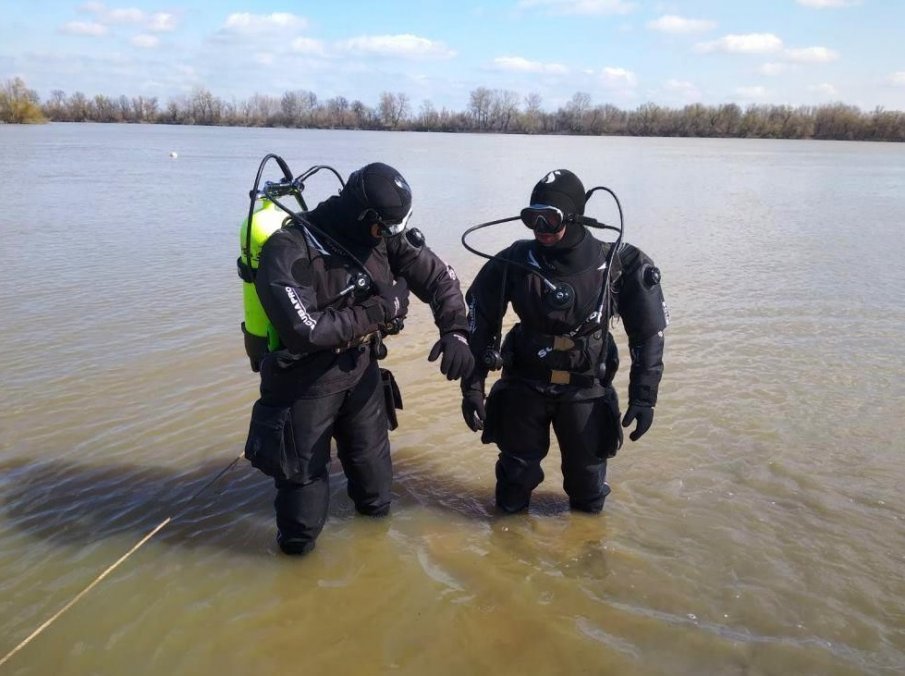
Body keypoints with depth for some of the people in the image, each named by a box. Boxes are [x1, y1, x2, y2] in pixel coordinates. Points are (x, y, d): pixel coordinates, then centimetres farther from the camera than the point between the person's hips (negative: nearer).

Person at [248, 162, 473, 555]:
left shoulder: (382, 237, -6)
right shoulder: (287, 252, -24)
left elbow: (437, 276, 0)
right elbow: (305, 330, -33)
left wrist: (454, 331, -16)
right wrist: (377, 312, -24)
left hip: (361, 372, 5)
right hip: (306, 386, -5)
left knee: (377, 497, 22)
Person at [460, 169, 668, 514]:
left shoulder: (620, 265, -16)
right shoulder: (513, 263, -15)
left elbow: (648, 333, -6)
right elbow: (479, 326, -4)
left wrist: (644, 395, -9)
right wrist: (472, 387, -4)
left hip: (586, 391, 0)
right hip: (523, 386, 0)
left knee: (587, 475, 14)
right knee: (517, 473, 12)